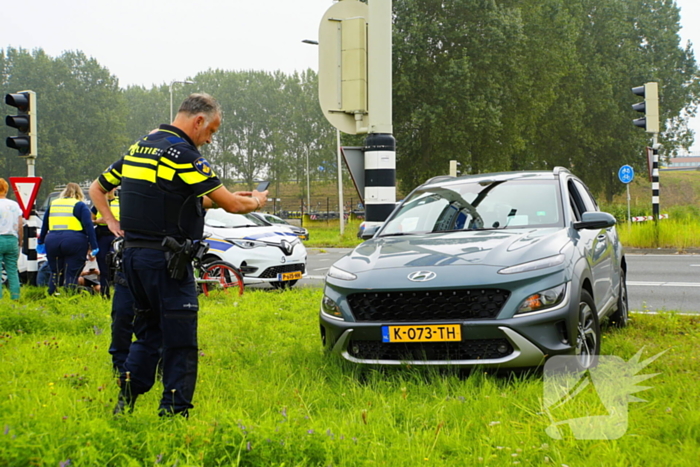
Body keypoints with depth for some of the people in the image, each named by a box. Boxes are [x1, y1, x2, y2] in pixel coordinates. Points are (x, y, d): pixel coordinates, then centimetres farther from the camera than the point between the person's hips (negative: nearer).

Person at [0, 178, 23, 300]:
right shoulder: (15, 205, 8)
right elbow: (20, 226, 9)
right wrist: (20, 243, 18)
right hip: (12, 240, 4)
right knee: (12, 271, 8)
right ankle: (15, 297, 7)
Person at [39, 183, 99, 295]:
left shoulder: (52, 204, 18)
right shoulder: (80, 206, 4)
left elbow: (44, 226, 21)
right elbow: (88, 226, -6)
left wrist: (41, 241, 30)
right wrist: (94, 246, -7)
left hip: (52, 241, 4)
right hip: (74, 242, -4)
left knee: (55, 273, 14)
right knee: (71, 274, -1)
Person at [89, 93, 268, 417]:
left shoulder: (138, 148, 14)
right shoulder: (182, 153, -13)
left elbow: (97, 189, 24)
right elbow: (231, 204, -12)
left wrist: (113, 223, 15)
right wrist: (257, 201, 8)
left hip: (132, 254, 8)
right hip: (166, 260, -8)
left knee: (148, 331, 18)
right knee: (180, 341, -1)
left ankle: (126, 397, 11)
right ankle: (174, 411, 1)